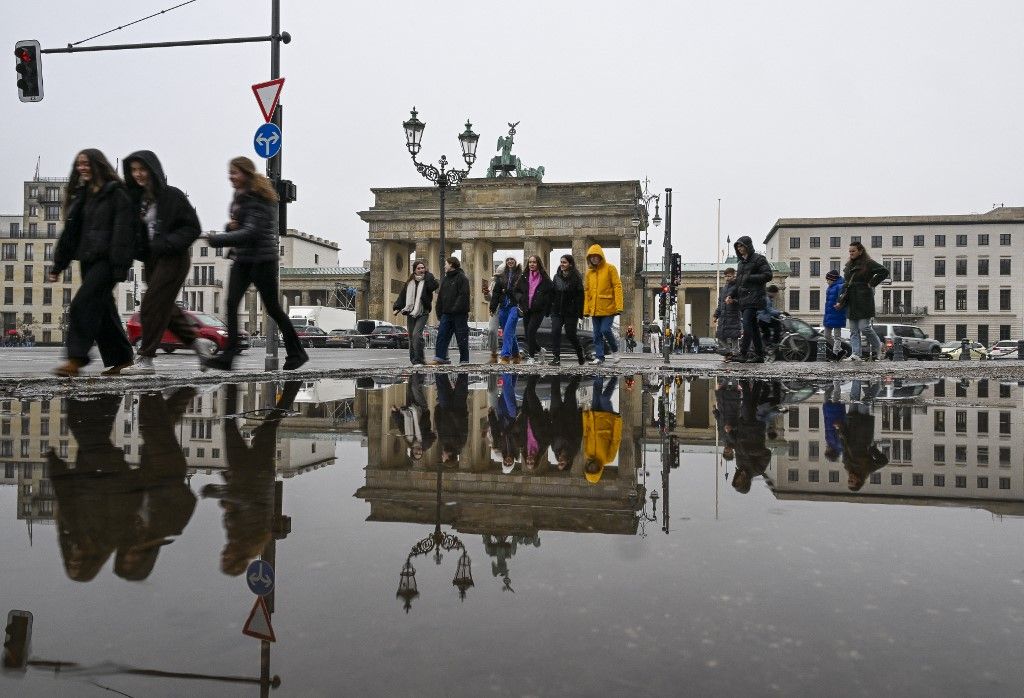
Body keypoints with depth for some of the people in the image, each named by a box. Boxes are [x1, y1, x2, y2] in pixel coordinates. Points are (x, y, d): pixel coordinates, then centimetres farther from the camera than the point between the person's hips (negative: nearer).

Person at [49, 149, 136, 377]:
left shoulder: (116, 194, -5)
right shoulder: (81, 196, 18)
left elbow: (122, 231, -13)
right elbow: (71, 232, 18)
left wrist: (120, 265, -21)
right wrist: (57, 266, 16)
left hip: (106, 260, -8)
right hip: (88, 260, 8)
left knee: (83, 305, -15)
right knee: (102, 310, 9)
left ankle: (76, 359, -14)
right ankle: (121, 358, 17)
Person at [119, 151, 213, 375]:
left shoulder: (172, 195, -10)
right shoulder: (137, 199, 10)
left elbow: (193, 228, -10)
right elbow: (135, 231, 15)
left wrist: (167, 243, -20)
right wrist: (138, 251, -5)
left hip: (173, 258, -8)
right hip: (151, 259, 8)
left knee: (152, 305, -9)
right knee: (164, 307, 12)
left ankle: (145, 359, -2)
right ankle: (197, 342, 27)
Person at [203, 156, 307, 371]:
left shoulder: (259, 199, -15)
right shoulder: (239, 196, 13)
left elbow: (251, 232, -23)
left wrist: (216, 240, -23)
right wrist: (230, 226, -3)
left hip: (262, 259, -8)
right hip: (242, 259, 8)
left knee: (272, 307, 0)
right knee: (231, 304, -6)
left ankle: (296, 352, 16)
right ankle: (228, 355, -9)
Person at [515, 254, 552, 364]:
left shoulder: (544, 278, -1)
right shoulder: (524, 277, 8)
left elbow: (550, 294, 2)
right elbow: (517, 291, 17)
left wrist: (548, 310, -4)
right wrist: (520, 299, -4)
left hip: (538, 310, -4)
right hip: (526, 310, 4)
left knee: (531, 331, -14)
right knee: (528, 334, 7)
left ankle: (531, 356, -4)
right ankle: (538, 349, 32)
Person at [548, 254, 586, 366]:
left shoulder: (576, 278, -5)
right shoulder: (556, 277, 10)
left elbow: (580, 296, -8)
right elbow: (552, 293, 13)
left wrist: (579, 313, -13)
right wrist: (550, 309, 7)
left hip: (570, 312, -4)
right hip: (557, 311, 4)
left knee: (571, 334, 3)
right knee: (555, 333, -7)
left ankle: (580, 354, 28)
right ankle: (556, 357, -4)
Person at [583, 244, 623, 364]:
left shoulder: (610, 268, -3)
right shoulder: (589, 271, 12)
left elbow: (617, 286, -7)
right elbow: (587, 291, 15)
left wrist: (619, 306, -15)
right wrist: (586, 309, 9)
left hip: (608, 308, -5)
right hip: (594, 309, 5)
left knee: (605, 330, -12)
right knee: (597, 334, 5)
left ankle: (615, 350, 11)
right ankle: (599, 357, 11)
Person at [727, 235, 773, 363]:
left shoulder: (758, 259, -1)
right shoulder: (740, 263, 23)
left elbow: (768, 275, -9)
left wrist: (749, 278, -13)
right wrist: (731, 295, 12)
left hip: (753, 298, -8)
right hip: (742, 300, 8)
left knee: (747, 326, -17)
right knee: (753, 327, 9)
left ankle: (743, 354, -22)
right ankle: (759, 354, 13)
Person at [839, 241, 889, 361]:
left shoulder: (868, 263, -4)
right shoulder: (849, 266, 17)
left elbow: (884, 271, -12)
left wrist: (872, 283, -11)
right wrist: (841, 301, 10)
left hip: (864, 301, -7)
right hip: (851, 302, 7)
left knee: (864, 327, -8)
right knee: (854, 330, 3)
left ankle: (877, 346, 17)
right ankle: (856, 354, 2)